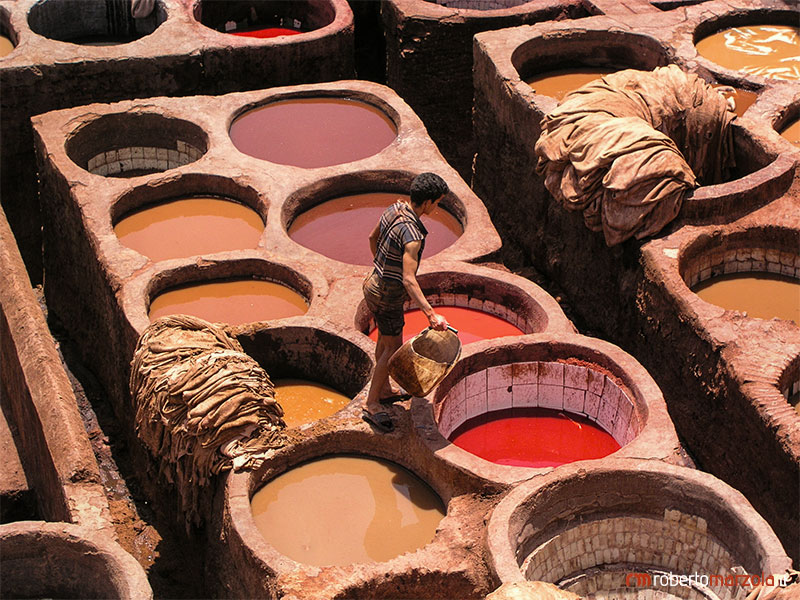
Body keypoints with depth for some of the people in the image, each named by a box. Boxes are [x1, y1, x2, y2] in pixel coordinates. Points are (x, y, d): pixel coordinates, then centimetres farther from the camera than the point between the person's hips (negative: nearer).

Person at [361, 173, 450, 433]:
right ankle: (372, 406, 7)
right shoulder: (412, 234, -32)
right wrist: (431, 314, -43)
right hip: (387, 296, -9)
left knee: (385, 340, 23)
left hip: (374, 283, 9)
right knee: (393, 348, 1)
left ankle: (384, 390, 40)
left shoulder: (394, 210, -4)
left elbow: (373, 238, 15)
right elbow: (409, 279, -38)